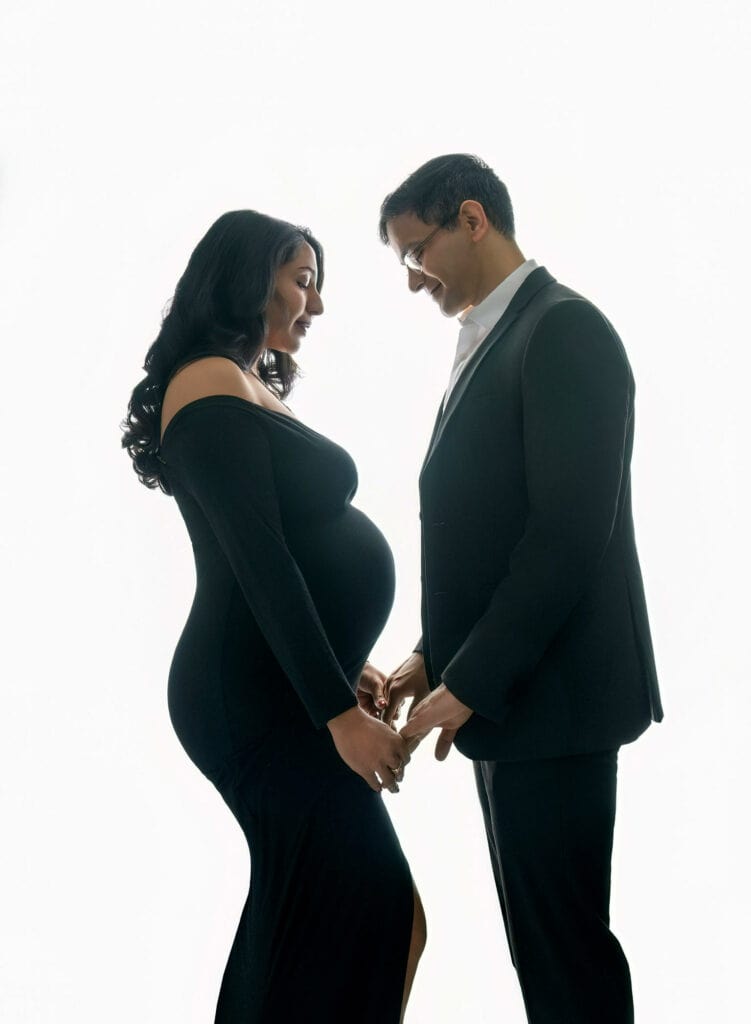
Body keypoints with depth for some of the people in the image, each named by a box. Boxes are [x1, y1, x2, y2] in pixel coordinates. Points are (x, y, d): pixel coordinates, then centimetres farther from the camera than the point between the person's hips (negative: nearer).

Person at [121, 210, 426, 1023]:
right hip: (262, 699, -10)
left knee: (302, 910, 15)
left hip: (283, 686, 10)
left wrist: (338, 667, 18)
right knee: (357, 916, -7)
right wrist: (338, 710, -20)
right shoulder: (212, 384, -13)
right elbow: (259, 564, -19)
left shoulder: (249, 388, 17)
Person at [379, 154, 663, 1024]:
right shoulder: (488, 342, 16)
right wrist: (437, 655, 8)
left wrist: (471, 681, -18)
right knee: (537, 928, 14)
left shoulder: (564, 329, -13)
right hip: (497, 685, 9)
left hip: (550, 691, -9)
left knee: (563, 937, -2)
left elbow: (569, 532, -20)